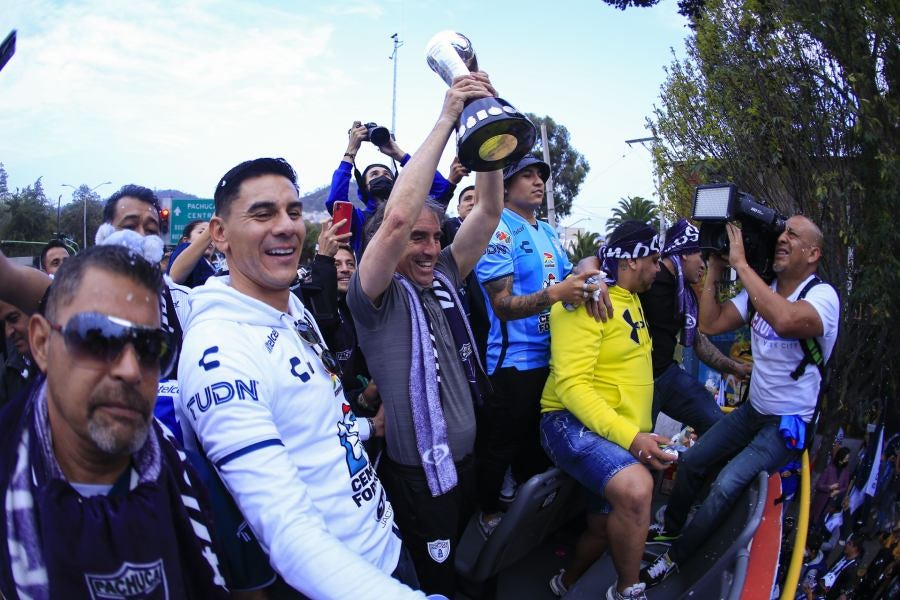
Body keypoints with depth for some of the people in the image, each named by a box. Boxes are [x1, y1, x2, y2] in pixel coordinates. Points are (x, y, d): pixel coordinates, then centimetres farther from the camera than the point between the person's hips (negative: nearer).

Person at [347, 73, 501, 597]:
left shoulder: (444, 278, 2)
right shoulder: (377, 297, -17)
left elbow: (489, 212, -5)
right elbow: (397, 217, -34)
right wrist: (446, 120, -31)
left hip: (465, 454, 7)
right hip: (418, 467, -6)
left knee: (459, 557, 26)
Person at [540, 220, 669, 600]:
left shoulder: (631, 300, 15)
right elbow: (571, 384, -26)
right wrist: (629, 437, -33)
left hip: (624, 433, 10)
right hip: (575, 423, -10)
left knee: (605, 525, 18)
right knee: (635, 488, -35)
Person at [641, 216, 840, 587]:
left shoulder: (823, 295, -22)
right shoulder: (760, 291, -1)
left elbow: (785, 320, -45)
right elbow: (710, 324, -6)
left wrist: (740, 263, -38)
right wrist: (715, 269, -11)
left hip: (789, 423, -7)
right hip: (753, 410, 7)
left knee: (726, 486, -18)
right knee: (692, 462, 8)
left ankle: (674, 558, 1)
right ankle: (670, 529, 32)